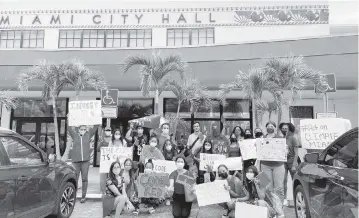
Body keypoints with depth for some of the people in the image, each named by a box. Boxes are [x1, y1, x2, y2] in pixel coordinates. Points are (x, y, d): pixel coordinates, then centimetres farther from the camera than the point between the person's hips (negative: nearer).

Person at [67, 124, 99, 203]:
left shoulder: (88, 135, 9)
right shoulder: (74, 135, 9)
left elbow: (96, 127, 6)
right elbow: (69, 128, 4)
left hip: (85, 161, 0)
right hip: (76, 161, 0)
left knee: (85, 179, 5)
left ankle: (83, 196, 14)